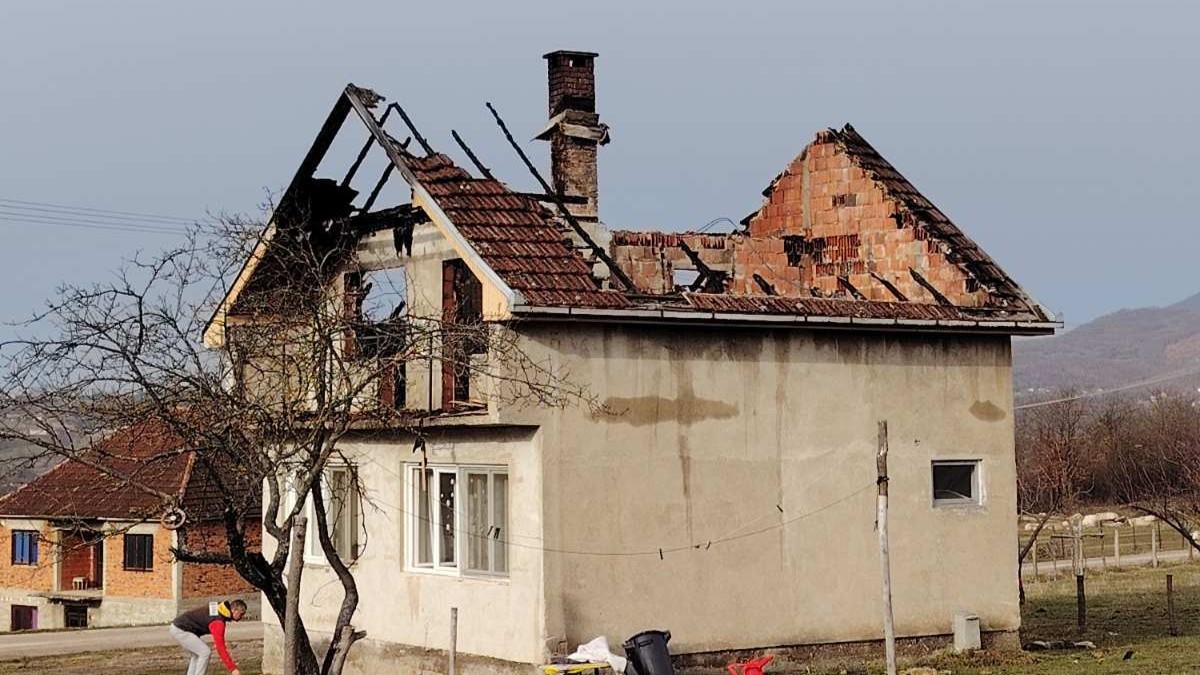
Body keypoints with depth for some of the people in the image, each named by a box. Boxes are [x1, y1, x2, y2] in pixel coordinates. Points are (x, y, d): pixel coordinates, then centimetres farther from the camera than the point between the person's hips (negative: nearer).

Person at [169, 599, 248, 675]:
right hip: (180, 630, -10)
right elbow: (220, 647, -27)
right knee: (205, 652, -13)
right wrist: (233, 668, -25)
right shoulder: (218, 622, -26)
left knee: (197, 654, 18)